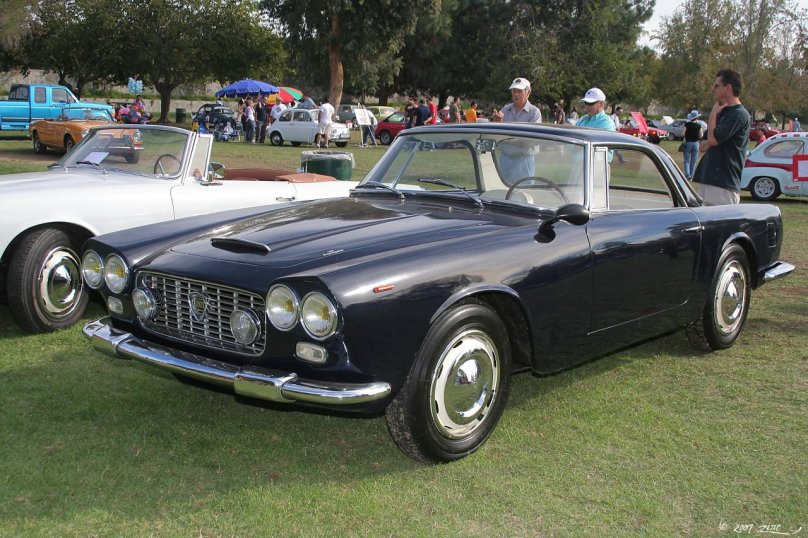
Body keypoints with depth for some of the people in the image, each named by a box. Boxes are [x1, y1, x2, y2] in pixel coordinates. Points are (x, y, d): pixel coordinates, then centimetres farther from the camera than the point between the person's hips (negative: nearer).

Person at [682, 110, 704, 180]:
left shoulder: (687, 124, -10)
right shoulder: (698, 125, -6)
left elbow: (683, 133, -8)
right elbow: (701, 136, -3)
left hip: (687, 143, -1)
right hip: (695, 143, 1)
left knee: (687, 160, 4)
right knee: (693, 161, 10)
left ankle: (687, 174, -15)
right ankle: (691, 175, 13)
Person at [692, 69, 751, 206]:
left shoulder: (739, 114, -11)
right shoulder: (722, 112, 19)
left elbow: (713, 139, -19)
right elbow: (702, 146, 21)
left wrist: (713, 113, -6)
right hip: (708, 179, 10)